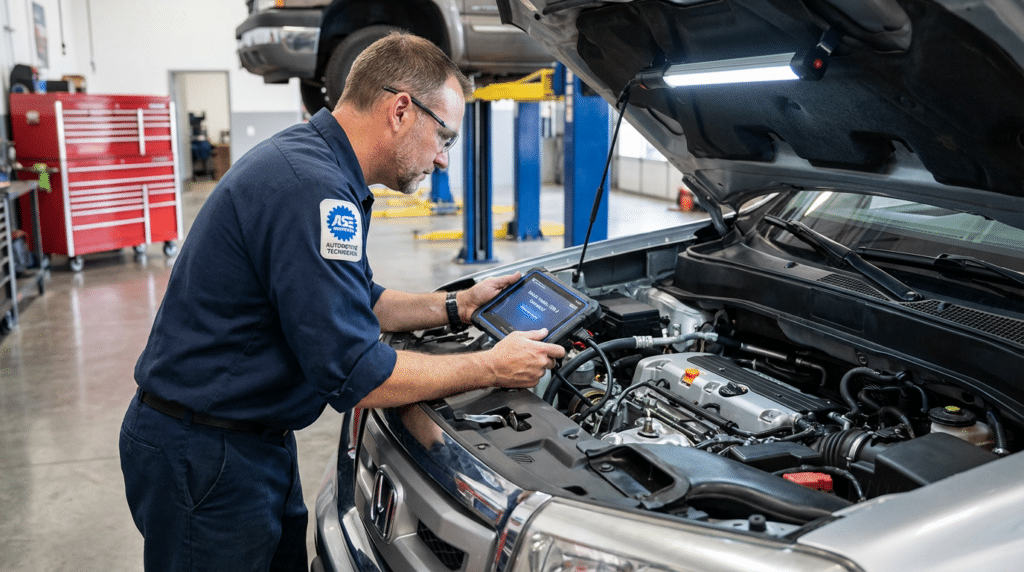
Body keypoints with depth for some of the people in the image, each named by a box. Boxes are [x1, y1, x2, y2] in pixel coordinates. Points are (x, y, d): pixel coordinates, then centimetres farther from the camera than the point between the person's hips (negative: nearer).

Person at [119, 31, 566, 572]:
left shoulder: (313, 162, 7)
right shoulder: (311, 187, -27)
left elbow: (357, 304, 17)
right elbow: (356, 376, -27)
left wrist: (457, 307, 9)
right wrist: (492, 368, -17)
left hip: (252, 441, 10)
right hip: (203, 456, -10)